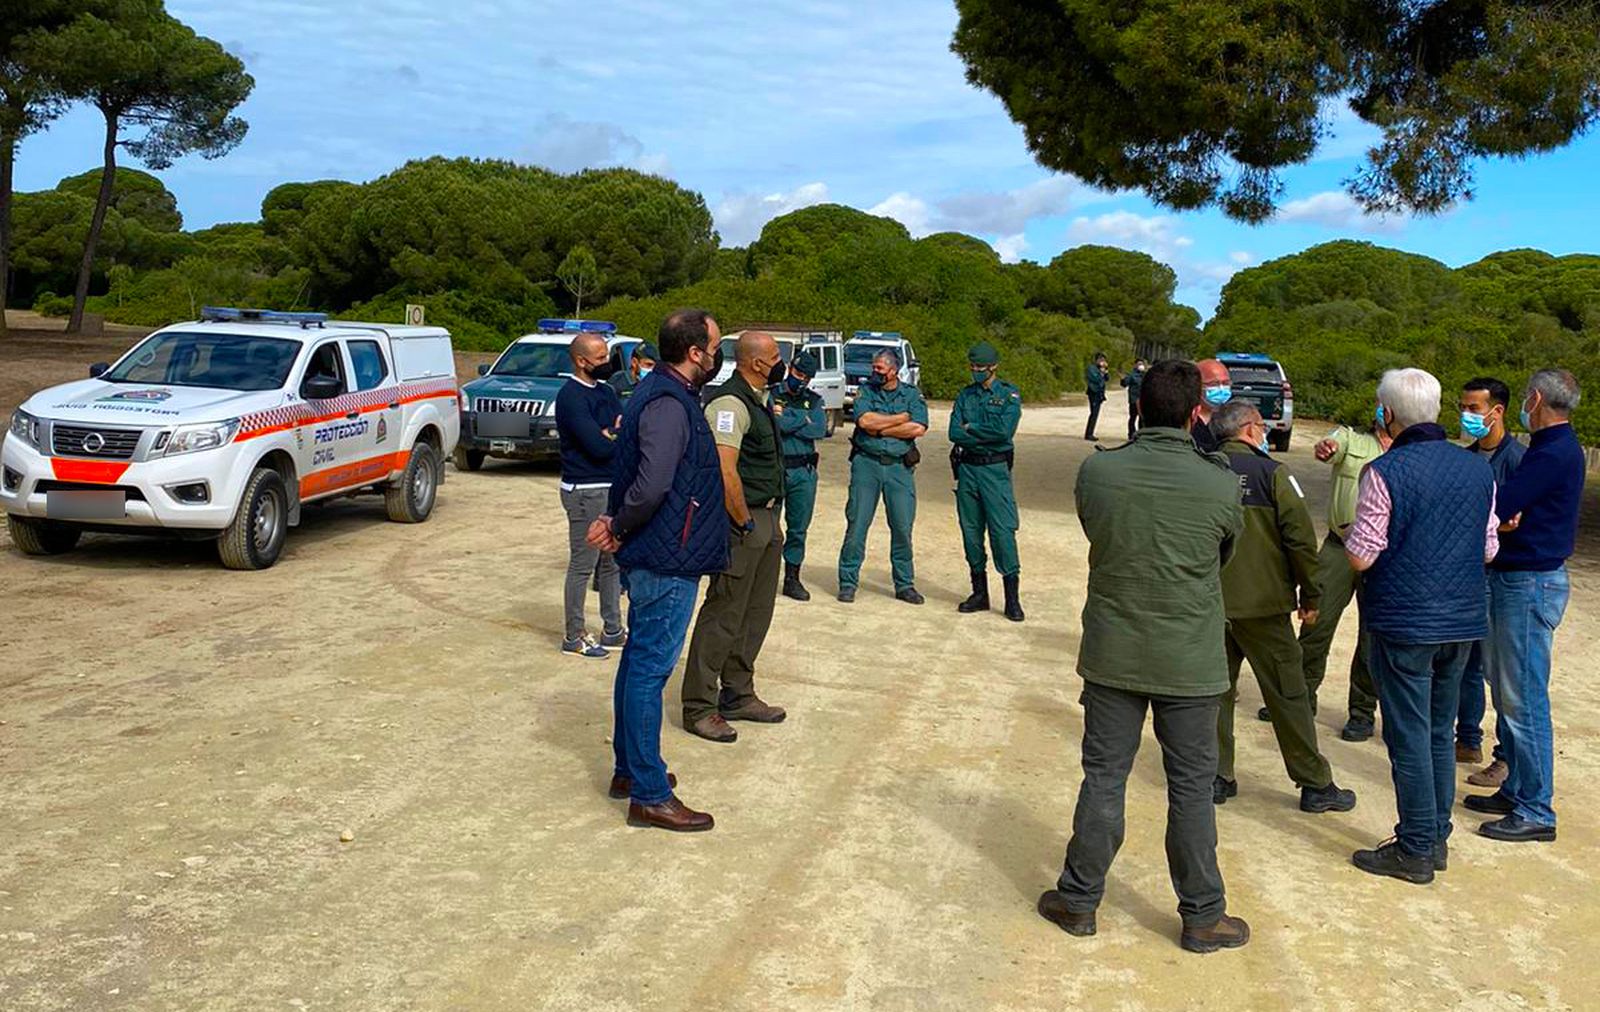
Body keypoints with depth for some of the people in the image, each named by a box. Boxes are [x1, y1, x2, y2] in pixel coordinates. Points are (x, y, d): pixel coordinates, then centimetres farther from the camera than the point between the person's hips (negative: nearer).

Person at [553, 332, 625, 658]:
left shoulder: (604, 390, 14)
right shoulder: (571, 397, -15)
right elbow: (598, 447, -21)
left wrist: (610, 434, -12)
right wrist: (621, 436, -4)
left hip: (612, 487, 9)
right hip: (585, 491, -9)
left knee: (612, 562, 16)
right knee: (583, 566, -2)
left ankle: (613, 630, 27)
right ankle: (574, 637, 8)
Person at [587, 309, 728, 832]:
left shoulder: (662, 393, 13)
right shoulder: (669, 406, -20)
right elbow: (652, 487, -30)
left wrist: (618, 523, 4)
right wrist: (621, 528, -14)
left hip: (653, 558, 11)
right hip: (667, 560, -11)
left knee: (639, 662, 18)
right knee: (650, 669, -5)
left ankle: (630, 769, 31)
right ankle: (650, 795, 3)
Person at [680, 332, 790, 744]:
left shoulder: (758, 401, 15)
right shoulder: (730, 403, -17)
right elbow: (725, 472, -26)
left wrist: (772, 520, 14)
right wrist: (744, 524, -18)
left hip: (766, 522, 10)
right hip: (741, 524, -10)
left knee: (756, 615, 16)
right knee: (723, 617, -4)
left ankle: (738, 695, 27)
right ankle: (699, 708, 4)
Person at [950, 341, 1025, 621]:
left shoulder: (1009, 395, 0)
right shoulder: (965, 395, 10)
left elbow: (1005, 430, -16)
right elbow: (954, 433, -2)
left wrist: (971, 428, -7)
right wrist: (988, 434, -9)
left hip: (995, 469, -4)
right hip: (967, 468, 4)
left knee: (1003, 531, -8)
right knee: (971, 531, 8)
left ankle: (1012, 599, -3)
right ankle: (980, 593, 20)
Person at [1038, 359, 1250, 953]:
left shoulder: (1096, 472, -11)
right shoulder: (1220, 485, -14)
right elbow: (1226, 553, 4)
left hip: (1112, 654, 2)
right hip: (1189, 662, -1)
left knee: (1103, 778, 13)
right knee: (1191, 790, 11)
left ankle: (1079, 900, 24)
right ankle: (1202, 916, 23)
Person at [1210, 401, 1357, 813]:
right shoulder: (1270, 473, -7)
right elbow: (1300, 537, -9)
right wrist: (1310, 596, 1)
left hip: (1208, 604, 3)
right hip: (1262, 603, -3)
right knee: (1287, 693, 5)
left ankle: (1216, 776, 16)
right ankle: (1315, 784, 13)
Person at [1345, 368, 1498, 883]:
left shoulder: (1385, 472, -15)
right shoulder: (1478, 468, 4)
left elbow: (1361, 556, -16)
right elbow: (1488, 548, 10)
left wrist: (1348, 535, 5)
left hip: (1404, 624, -6)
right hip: (1463, 621, 6)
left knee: (1409, 736, 2)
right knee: (1441, 732, 17)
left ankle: (1415, 850, 9)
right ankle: (1437, 839, 25)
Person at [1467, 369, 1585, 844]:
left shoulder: (1554, 454, -19)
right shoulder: (1553, 448, 15)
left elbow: (1496, 507, -21)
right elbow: (1508, 508, 12)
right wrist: (1505, 516, -5)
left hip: (1530, 585, -10)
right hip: (1515, 578, 10)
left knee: (1524, 699, -5)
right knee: (1507, 693, 17)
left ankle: (1536, 812, 2)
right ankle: (1517, 790, 27)